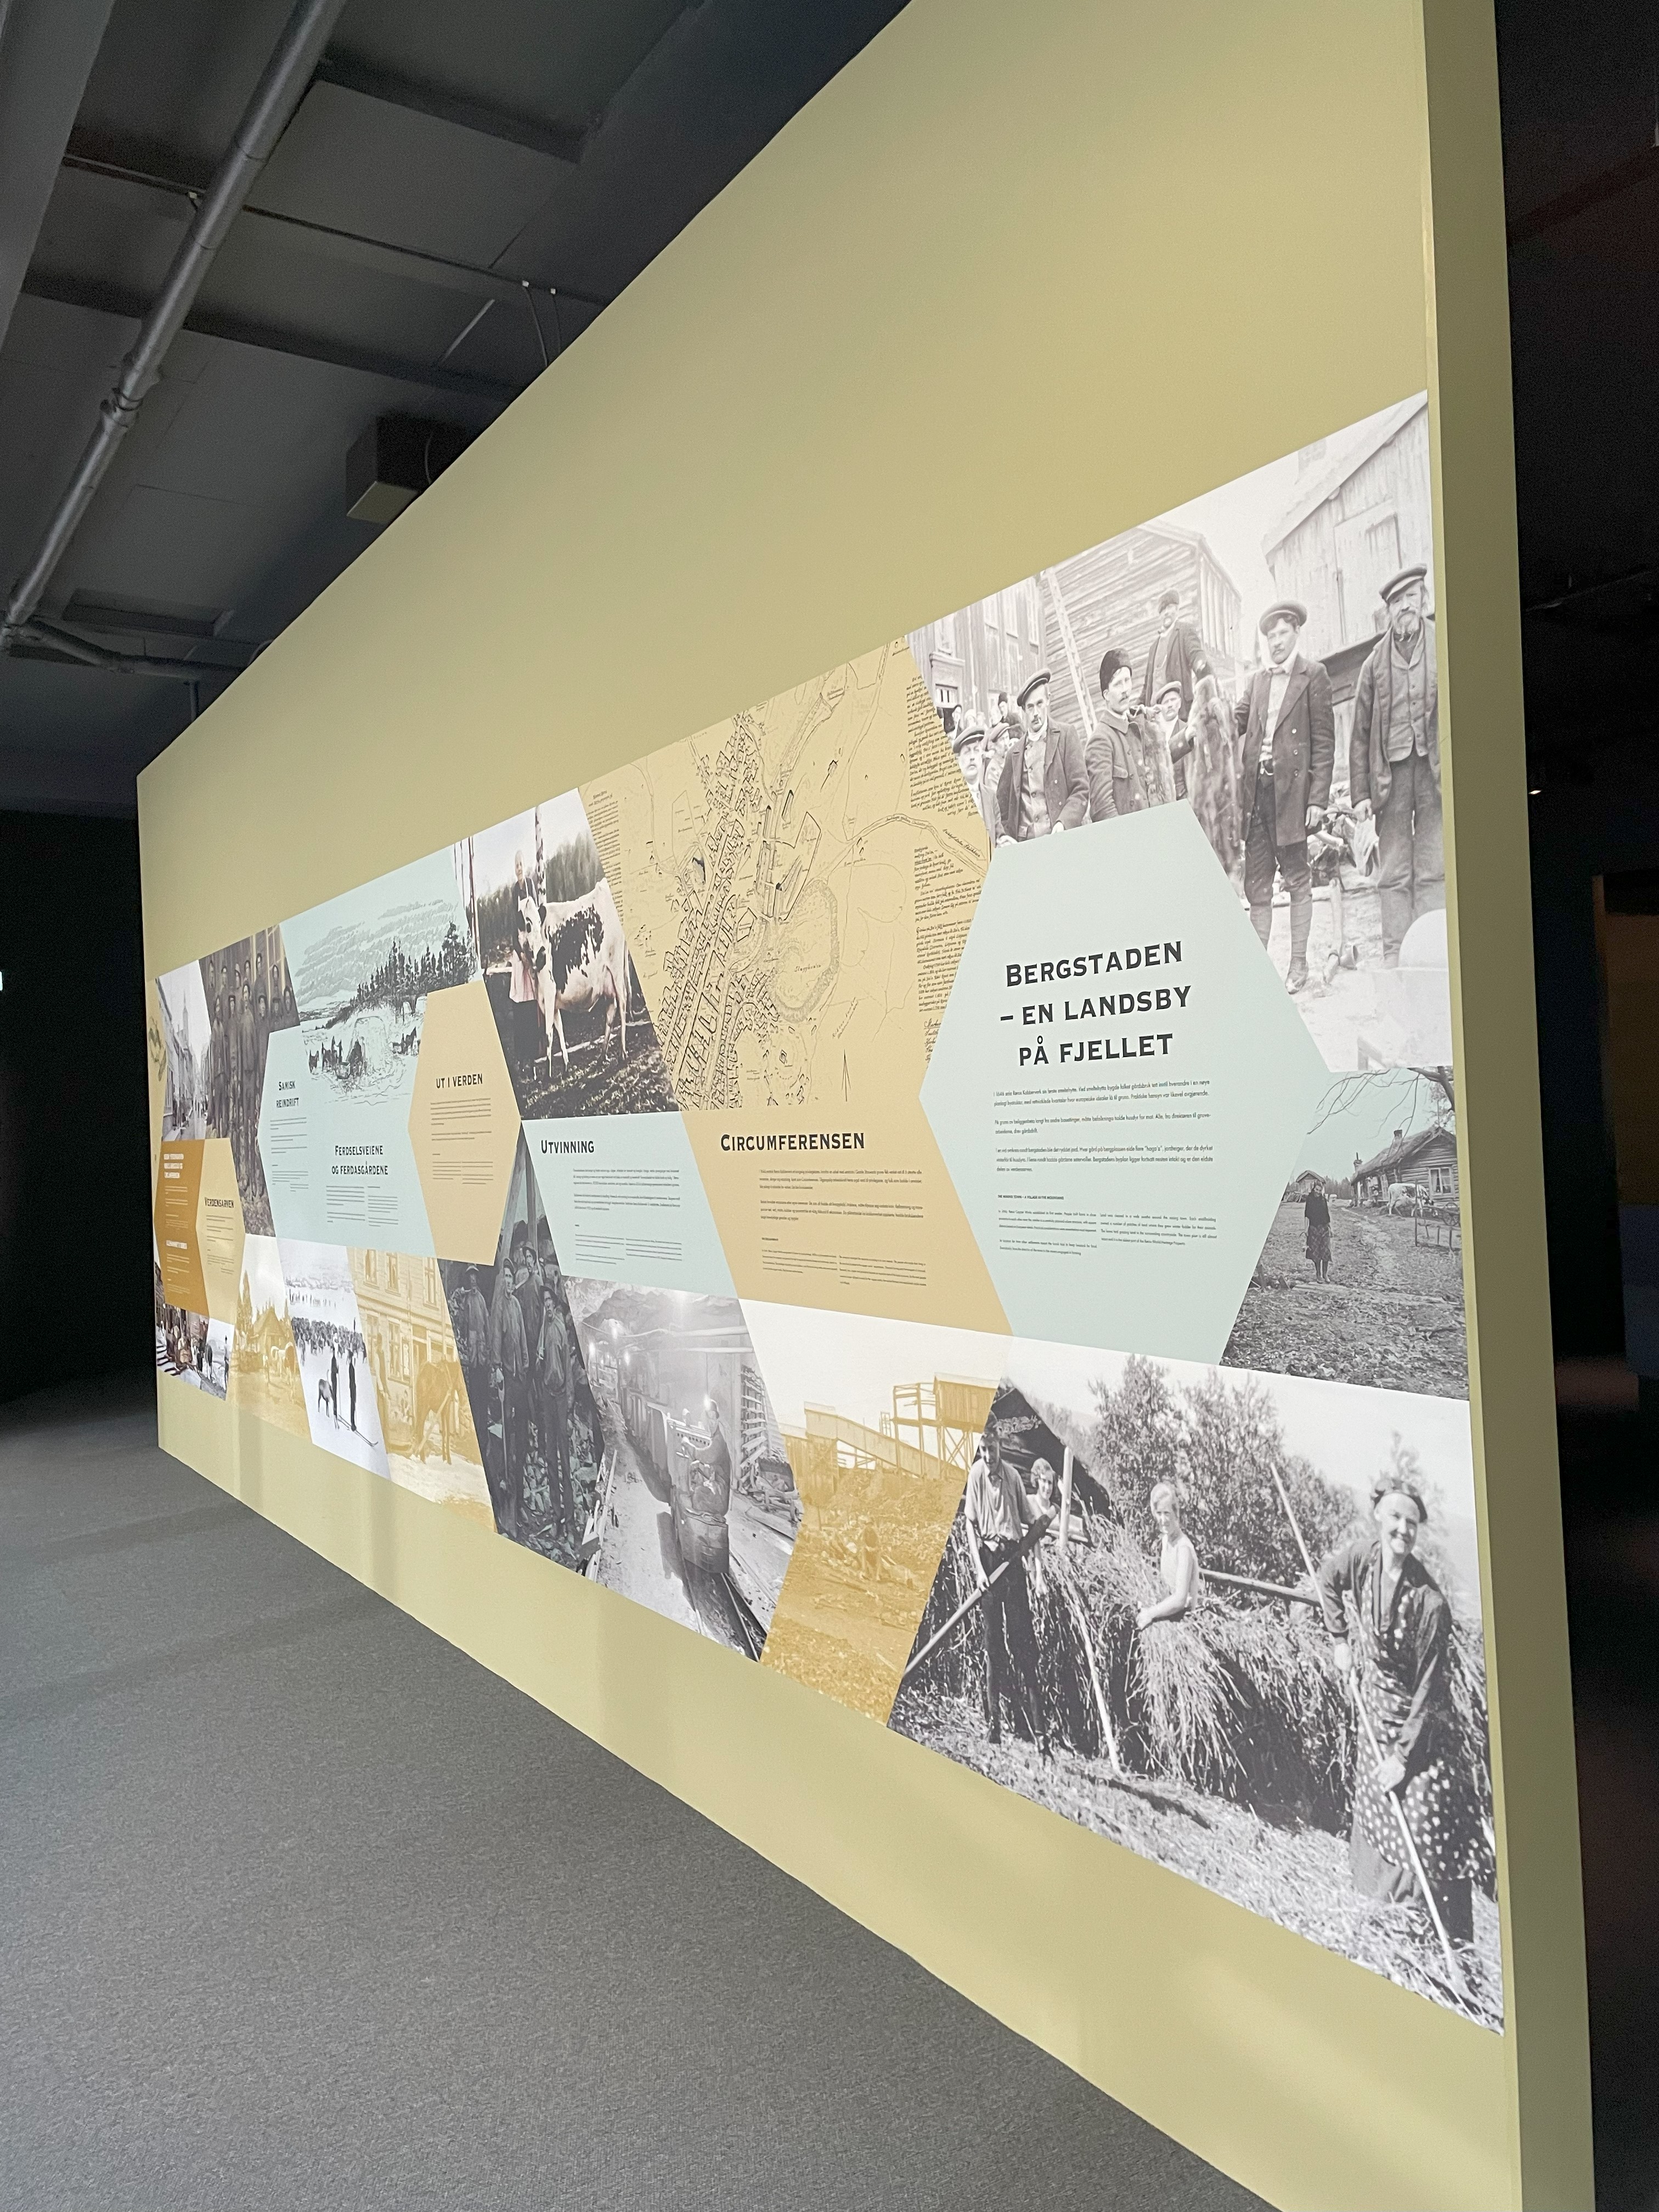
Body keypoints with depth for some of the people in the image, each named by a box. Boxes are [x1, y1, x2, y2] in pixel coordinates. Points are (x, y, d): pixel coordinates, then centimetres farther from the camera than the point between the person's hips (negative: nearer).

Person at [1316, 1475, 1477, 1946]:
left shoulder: (1430, 1602, -26)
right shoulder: (1365, 1554, -13)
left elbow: (1429, 1687, -20)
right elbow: (1327, 1577, 11)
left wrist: (1404, 1755, -17)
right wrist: (1340, 1642, 6)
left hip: (1420, 1723, -5)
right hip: (1376, 1714, 5)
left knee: (1426, 1832, -6)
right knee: (1373, 1815, 19)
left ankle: (1448, 1942, 8)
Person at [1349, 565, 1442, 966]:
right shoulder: (1376, 661, 10)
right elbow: (1360, 733, 10)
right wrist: (1360, 791, 3)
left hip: (1436, 769, -1)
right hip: (1391, 771, 1)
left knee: (1434, 869, -3)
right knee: (1393, 873, 0)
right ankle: (1395, 955, 1)